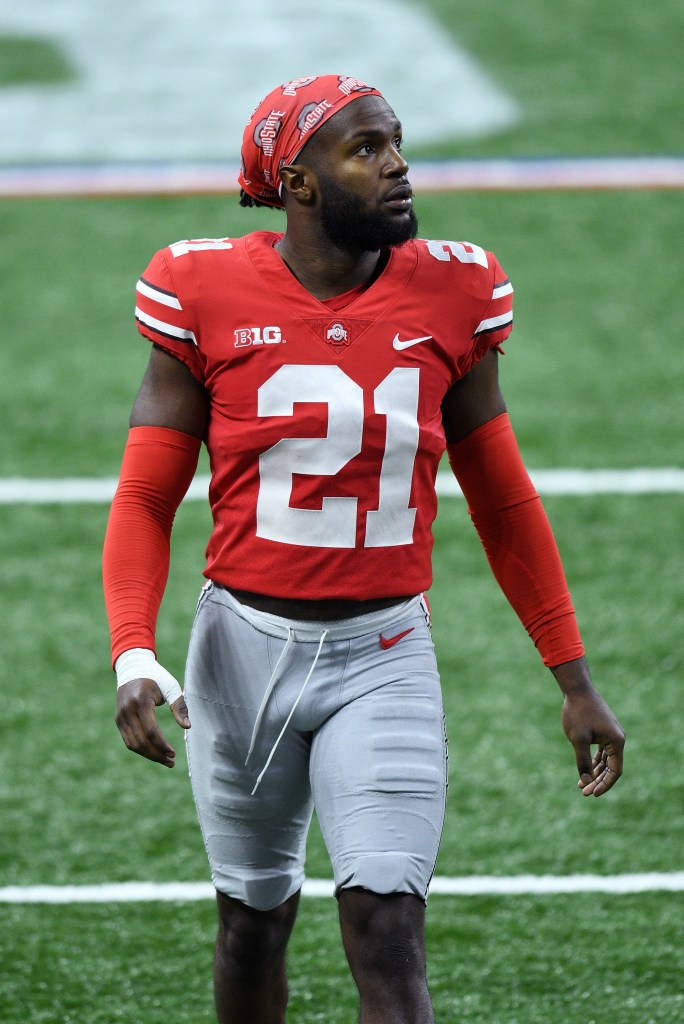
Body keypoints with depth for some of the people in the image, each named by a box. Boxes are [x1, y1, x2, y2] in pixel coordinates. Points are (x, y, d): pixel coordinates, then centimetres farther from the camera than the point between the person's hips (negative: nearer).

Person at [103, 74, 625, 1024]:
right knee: (254, 920, 14)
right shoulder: (210, 295, -6)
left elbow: (504, 504, 9)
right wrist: (134, 655, -19)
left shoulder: (449, 296, -1)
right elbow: (146, 500, -3)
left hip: (384, 655, 0)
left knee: (387, 935, -13)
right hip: (246, 644, 0)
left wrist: (575, 680, 10)